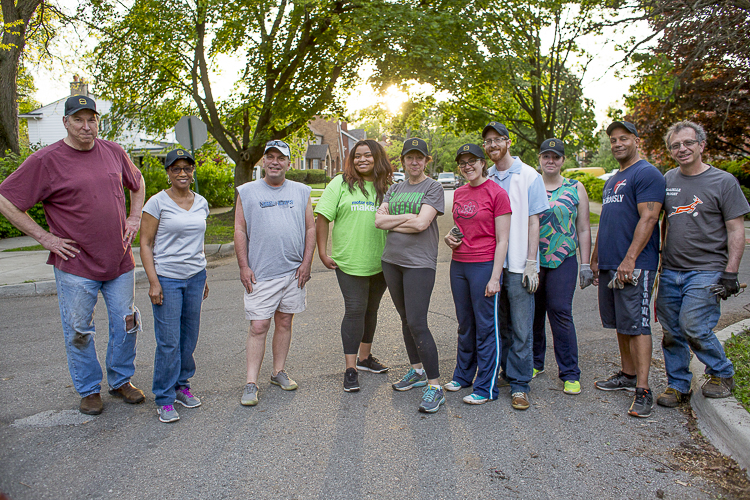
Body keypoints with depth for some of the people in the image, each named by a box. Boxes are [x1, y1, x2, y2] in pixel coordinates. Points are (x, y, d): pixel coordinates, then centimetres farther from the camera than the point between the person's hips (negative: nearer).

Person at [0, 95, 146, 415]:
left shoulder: (114, 152, 5)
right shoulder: (45, 160, -8)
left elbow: (137, 183, 23)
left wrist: (134, 218, 10)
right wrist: (44, 237, -9)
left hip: (120, 260, 4)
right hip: (75, 264, -3)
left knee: (126, 324, 11)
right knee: (78, 332, 7)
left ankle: (122, 381, 30)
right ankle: (89, 390, 25)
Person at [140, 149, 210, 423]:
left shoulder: (201, 203, 9)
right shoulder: (157, 203, -6)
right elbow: (145, 244, -6)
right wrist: (153, 282, -13)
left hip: (195, 276, 5)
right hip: (167, 278, -5)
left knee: (189, 337, 10)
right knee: (168, 341, -3)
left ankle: (182, 385, 28)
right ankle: (164, 399, 10)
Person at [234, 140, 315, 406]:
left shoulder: (301, 192, 9)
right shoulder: (247, 192, 5)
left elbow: (311, 228, 9)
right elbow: (240, 231, 3)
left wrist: (306, 262, 0)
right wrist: (244, 266, -5)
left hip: (294, 272, 3)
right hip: (260, 274, -2)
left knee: (284, 322, 11)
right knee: (258, 327, -4)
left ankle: (279, 371, 25)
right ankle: (251, 383, 4)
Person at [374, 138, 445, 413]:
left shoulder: (433, 187, -3)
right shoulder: (394, 189, 15)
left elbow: (421, 224, -16)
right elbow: (379, 220, 2)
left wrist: (391, 222, -4)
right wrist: (408, 217, -10)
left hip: (419, 263, -6)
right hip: (392, 261, 6)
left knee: (417, 324, -11)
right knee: (406, 320, 14)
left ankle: (435, 386, -2)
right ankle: (417, 371, 30)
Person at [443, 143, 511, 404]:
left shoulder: (497, 193, -9)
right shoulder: (458, 193, 11)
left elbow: (502, 241, -11)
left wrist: (495, 277, -15)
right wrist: (450, 237, 2)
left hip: (484, 265, -6)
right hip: (458, 264, 6)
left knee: (486, 327, 1)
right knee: (465, 324, 16)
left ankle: (486, 388, 13)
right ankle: (463, 375, 31)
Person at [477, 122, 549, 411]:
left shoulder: (528, 176, -1)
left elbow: (533, 221, -4)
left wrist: (531, 263, -9)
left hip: (518, 265, -4)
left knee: (521, 328, -1)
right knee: (500, 324, 13)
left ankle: (520, 384, 9)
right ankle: (505, 373, 27)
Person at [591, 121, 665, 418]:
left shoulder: (647, 173, -8)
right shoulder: (612, 181, 21)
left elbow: (648, 218, -17)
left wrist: (629, 259, -22)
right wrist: (595, 259, 20)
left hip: (635, 266, -9)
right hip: (609, 265, 9)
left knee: (637, 325, -7)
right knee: (620, 324, 14)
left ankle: (643, 391, -3)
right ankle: (628, 376, 25)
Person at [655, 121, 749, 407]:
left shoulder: (724, 181, -2)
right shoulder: (668, 180, 10)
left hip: (706, 270, -4)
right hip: (670, 271, 5)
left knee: (693, 327, -11)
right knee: (671, 332, 6)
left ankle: (722, 374, 15)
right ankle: (678, 386, 20)